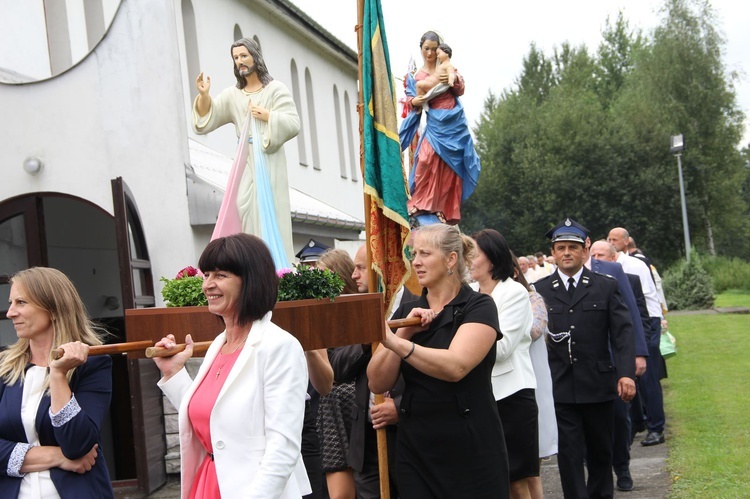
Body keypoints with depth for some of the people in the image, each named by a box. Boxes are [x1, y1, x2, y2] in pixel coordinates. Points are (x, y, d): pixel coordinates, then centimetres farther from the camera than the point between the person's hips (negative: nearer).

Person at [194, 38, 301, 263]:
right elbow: (208, 119, 8)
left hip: (269, 160, -4)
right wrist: (204, 95, -7)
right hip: (245, 162, 4)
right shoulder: (233, 95, 17)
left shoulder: (275, 88, 6)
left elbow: (293, 124, -2)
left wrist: (266, 115, -10)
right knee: (243, 207, -8)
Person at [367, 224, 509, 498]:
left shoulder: (478, 307, -6)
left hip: (471, 451, -4)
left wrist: (395, 342, -32)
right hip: (414, 451, 4)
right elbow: (378, 383, 0)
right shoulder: (407, 312, 9)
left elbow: (455, 367, -23)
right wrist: (404, 332, -12)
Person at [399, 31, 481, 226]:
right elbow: (410, 100, 5)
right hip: (435, 122, -1)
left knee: (451, 167, 0)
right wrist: (414, 102, -18)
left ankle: (447, 211, 6)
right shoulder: (416, 76, 10)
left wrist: (453, 80, -16)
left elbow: (461, 90, 3)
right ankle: (421, 206, -13)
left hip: (454, 122, 1)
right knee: (427, 160, -20)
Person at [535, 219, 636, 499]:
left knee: (600, 451, 15)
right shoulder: (540, 290, 4)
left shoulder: (606, 287, 4)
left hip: (598, 384, 1)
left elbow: (622, 332, -2)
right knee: (569, 453, -1)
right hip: (559, 386, -1)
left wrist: (626, 373, -13)